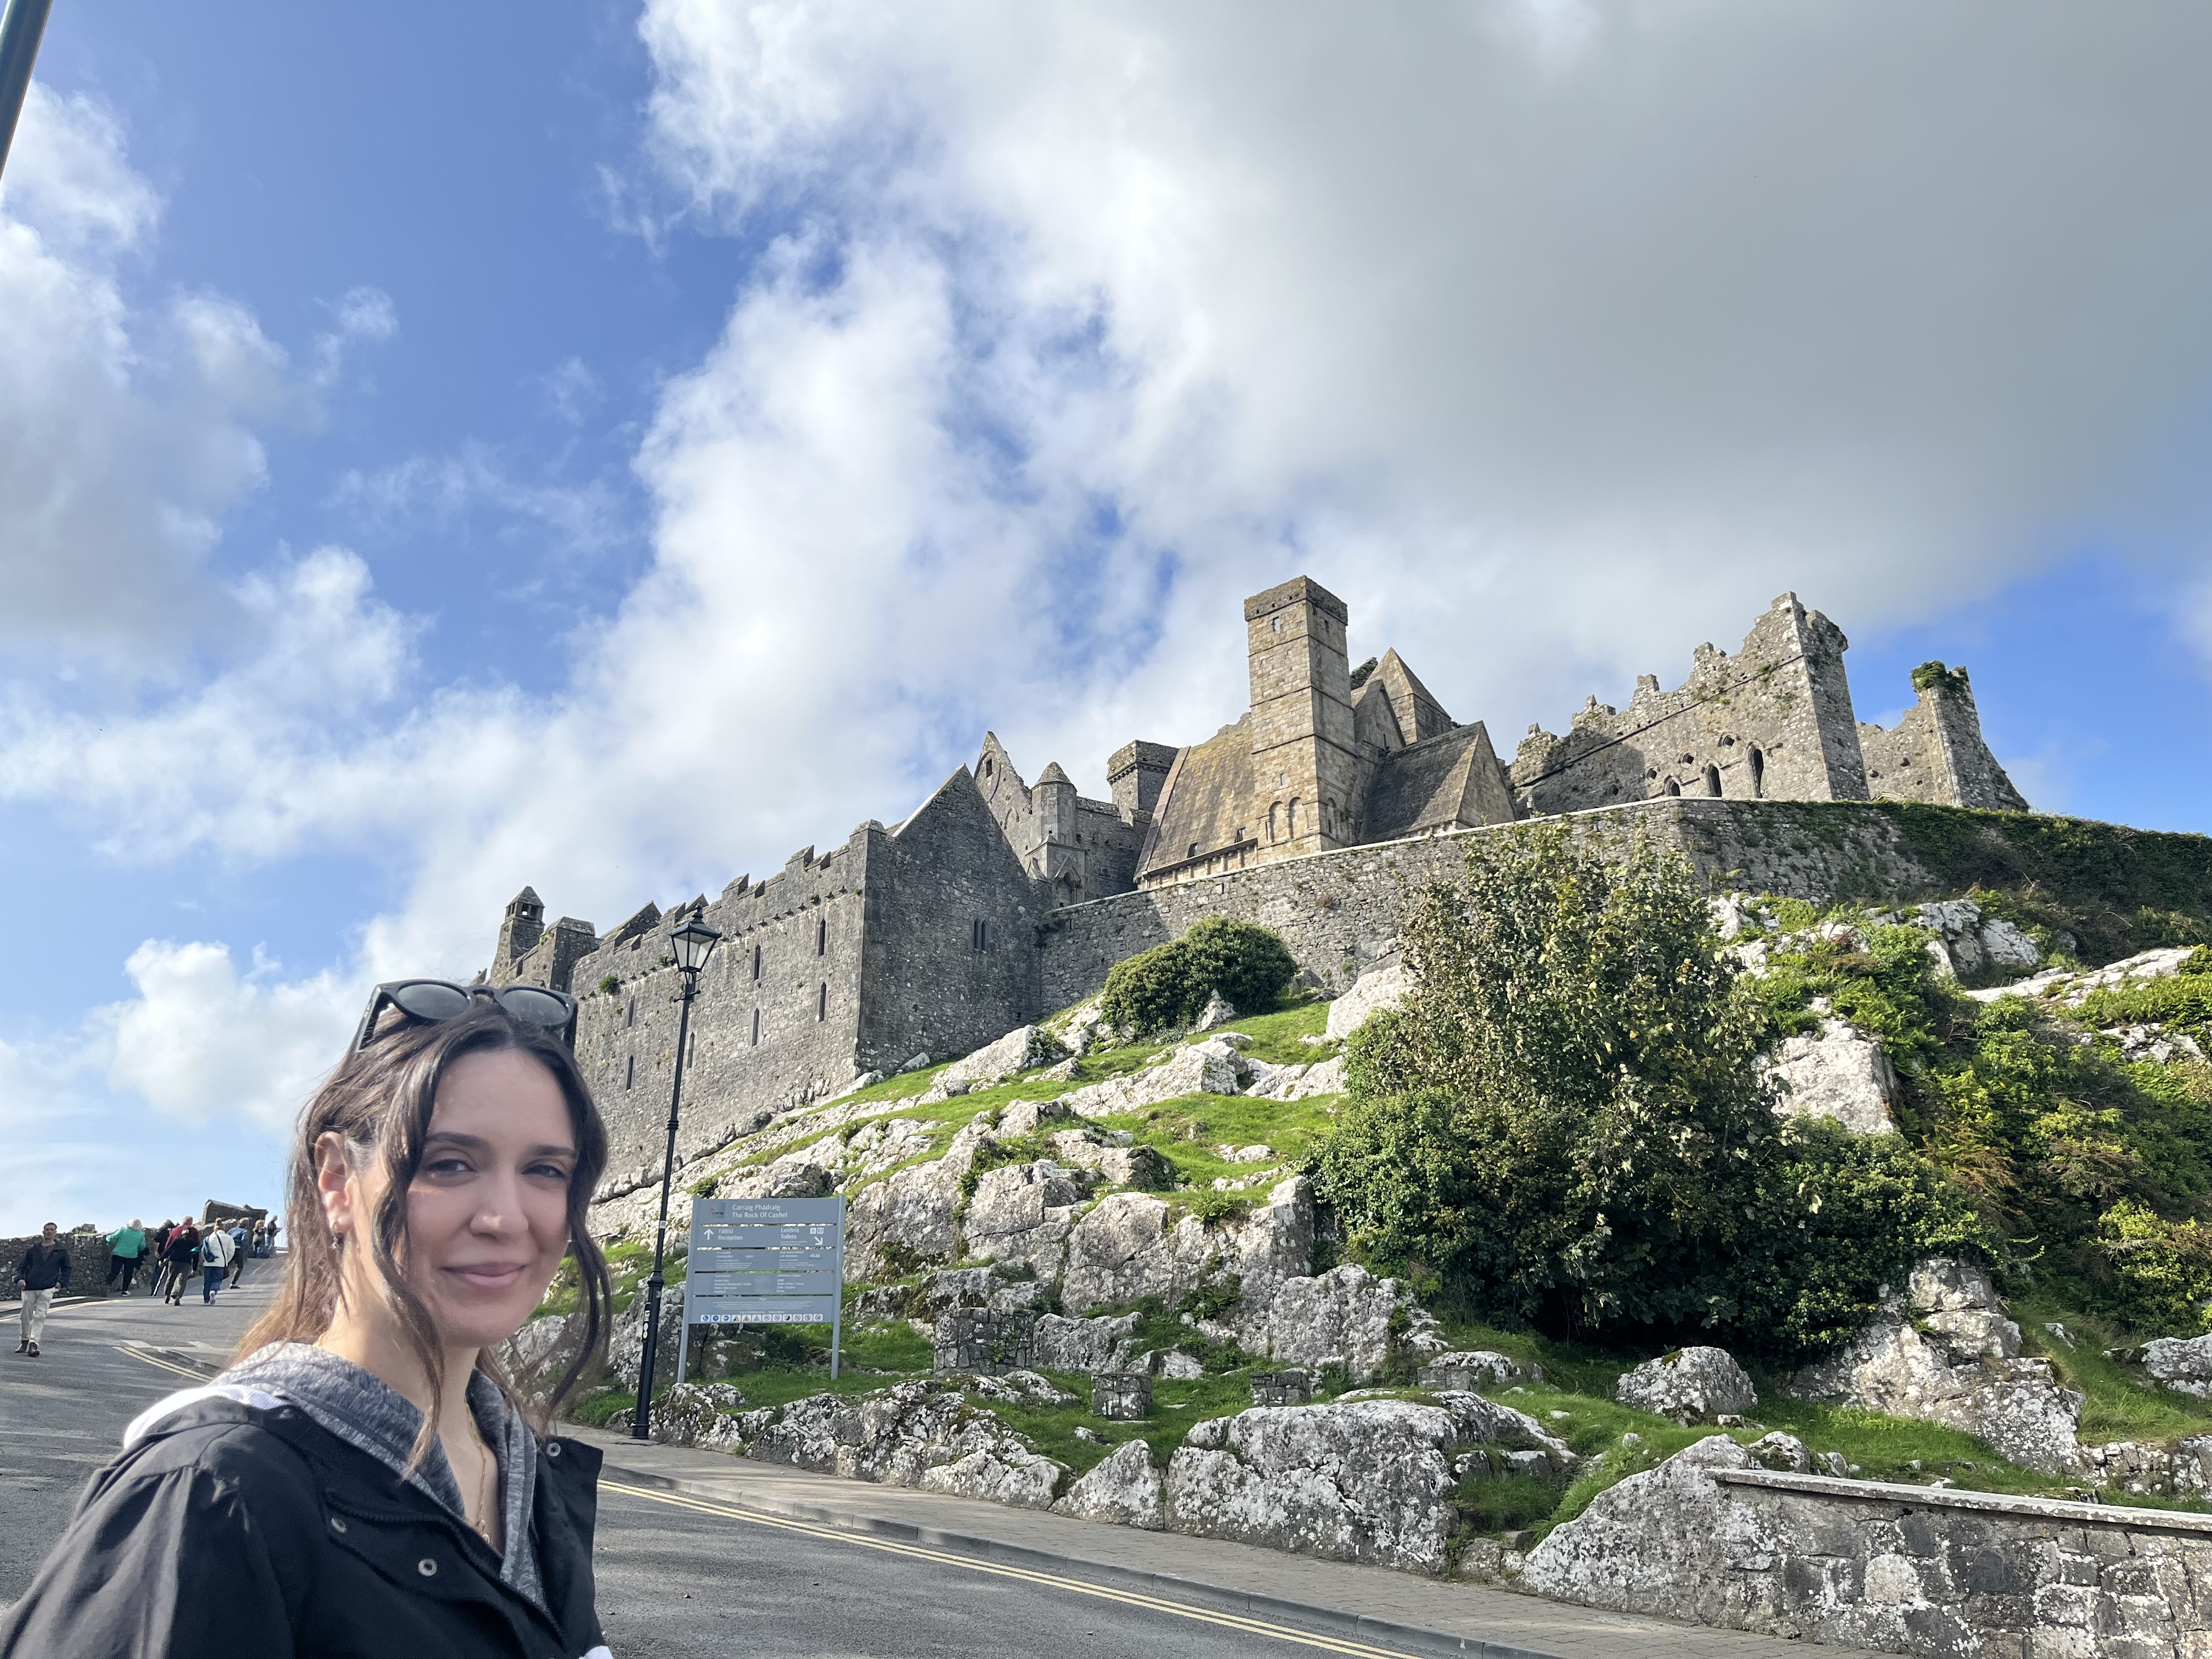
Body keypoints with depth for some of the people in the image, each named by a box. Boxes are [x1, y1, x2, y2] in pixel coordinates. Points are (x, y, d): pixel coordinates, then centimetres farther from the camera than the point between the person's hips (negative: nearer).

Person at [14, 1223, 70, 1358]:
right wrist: (20, 1278, -4)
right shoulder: (33, 1249, 11)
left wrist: (61, 1282, 0)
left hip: (48, 1288, -2)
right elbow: (22, 1266, 14)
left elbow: (67, 1268, 15)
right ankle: (25, 1341, 26)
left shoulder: (62, 1250, 9)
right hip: (29, 1287, 2)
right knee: (26, 1315, 7)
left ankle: (34, 1344, -14)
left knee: (40, 1316, -11)